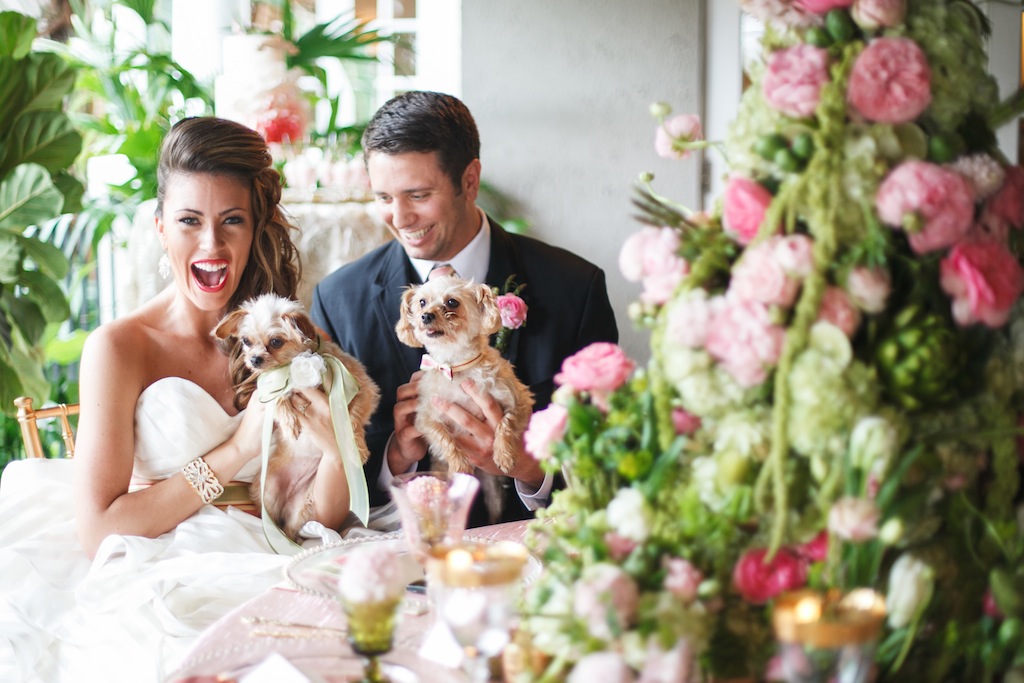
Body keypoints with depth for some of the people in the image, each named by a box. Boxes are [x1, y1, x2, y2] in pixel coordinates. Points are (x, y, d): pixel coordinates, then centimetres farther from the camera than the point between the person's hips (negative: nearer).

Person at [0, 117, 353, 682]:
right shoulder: (118, 348, -3)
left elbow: (321, 520, 8)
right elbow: (96, 531, -11)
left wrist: (337, 448, -13)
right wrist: (234, 453, -11)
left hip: (263, 578, 4)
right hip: (153, 588, -4)